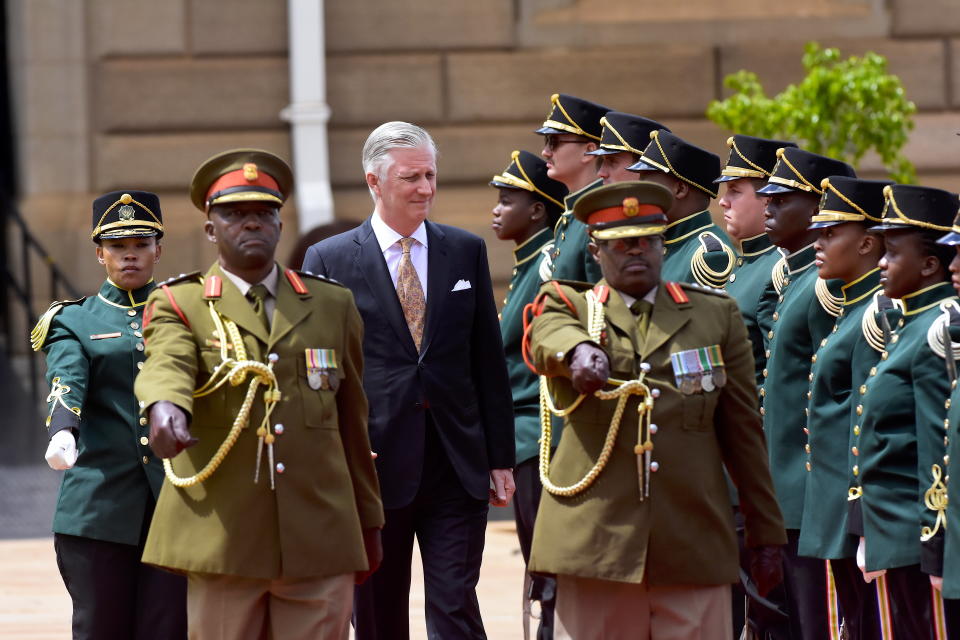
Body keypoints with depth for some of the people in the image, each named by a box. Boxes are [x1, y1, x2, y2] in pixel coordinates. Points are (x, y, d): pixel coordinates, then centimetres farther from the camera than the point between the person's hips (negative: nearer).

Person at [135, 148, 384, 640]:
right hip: (221, 539, -2)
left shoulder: (334, 305, 15)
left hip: (320, 541, 2)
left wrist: (369, 521, 19)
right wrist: (164, 407, -41)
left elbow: (353, 420, 18)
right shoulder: (178, 305, 6)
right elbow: (166, 364, -17)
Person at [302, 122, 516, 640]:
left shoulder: (466, 252, 9)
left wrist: (500, 459, 6)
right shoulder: (329, 260, 1)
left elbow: (489, 360, 10)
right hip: (374, 463, -1)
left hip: (458, 463, 1)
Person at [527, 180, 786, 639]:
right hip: (594, 544, -1)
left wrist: (766, 534, 11)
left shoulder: (717, 316, 15)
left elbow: (744, 430, 14)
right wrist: (580, 351, -40)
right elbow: (549, 337, -15)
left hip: (694, 546, 1)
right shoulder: (567, 306, 11)